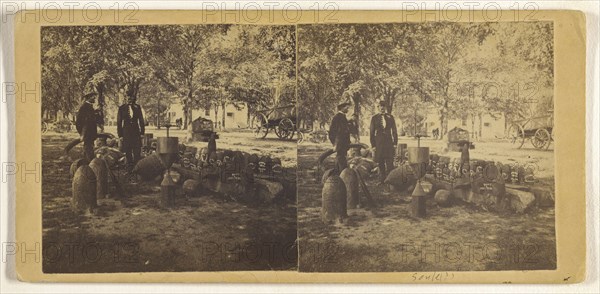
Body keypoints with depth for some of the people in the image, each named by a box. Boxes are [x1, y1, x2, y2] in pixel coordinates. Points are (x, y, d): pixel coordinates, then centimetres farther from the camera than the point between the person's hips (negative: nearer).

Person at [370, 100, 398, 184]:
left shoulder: (390, 117, 9)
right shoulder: (374, 118, 6)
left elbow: (394, 131, 10)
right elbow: (372, 132, 6)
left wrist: (395, 143, 2)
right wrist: (373, 145, 0)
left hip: (389, 142, 0)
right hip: (379, 143, 0)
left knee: (390, 162, -6)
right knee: (381, 163, 1)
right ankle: (382, 180, 7)